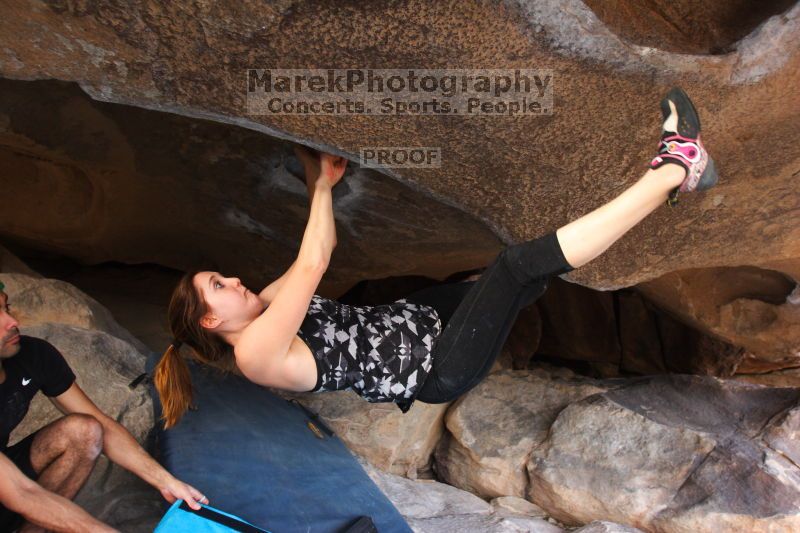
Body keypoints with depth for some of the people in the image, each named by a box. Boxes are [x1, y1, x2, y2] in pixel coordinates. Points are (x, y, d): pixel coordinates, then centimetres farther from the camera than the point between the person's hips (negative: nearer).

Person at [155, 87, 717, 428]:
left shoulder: (265, 309, 10)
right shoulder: (254, 351, -15)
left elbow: (319, 252, 16)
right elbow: (313, 265, -21)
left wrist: (320, 183, 7)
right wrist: (321, 186, -10)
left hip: (415, 318, 9)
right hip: (438, 369, -9)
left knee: (534, 267, -2)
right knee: (518, 264, -26)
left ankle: (673, 166, 0)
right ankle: (674, 173, -16)